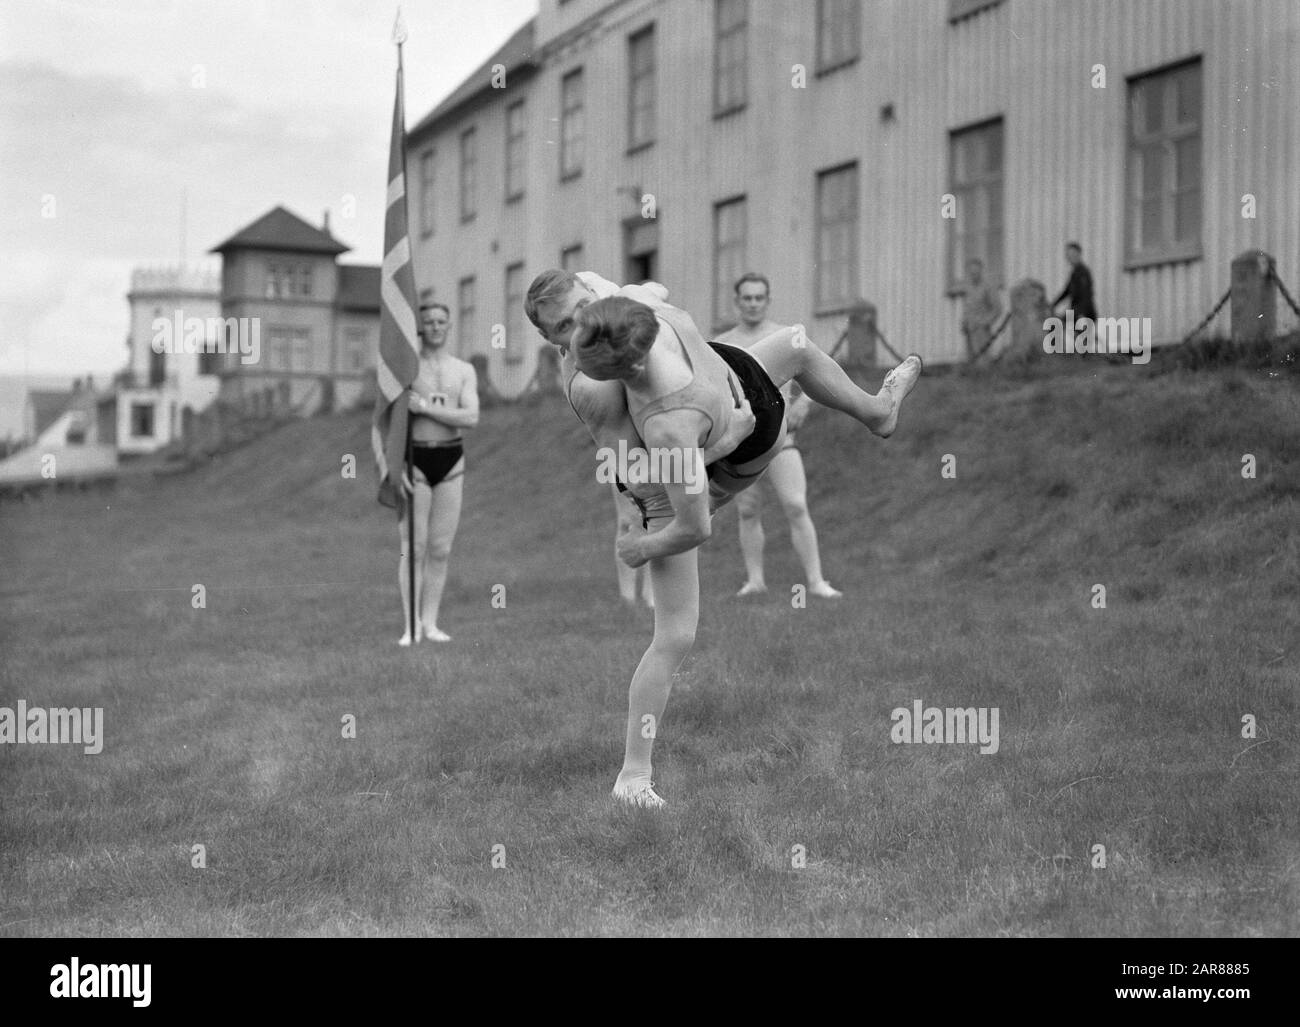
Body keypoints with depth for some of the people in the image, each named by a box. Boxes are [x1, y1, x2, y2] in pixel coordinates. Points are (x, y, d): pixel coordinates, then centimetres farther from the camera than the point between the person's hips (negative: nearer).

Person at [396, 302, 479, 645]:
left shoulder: (464, 371, 7)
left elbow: (471, 418, -8)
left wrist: (424, 407, -16)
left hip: (451, 461, 3)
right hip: (414, 461, -3)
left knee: (440, 549, 3)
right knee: (413, 548, -4)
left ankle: (430, 623, 10)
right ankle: (412, 626, 0)